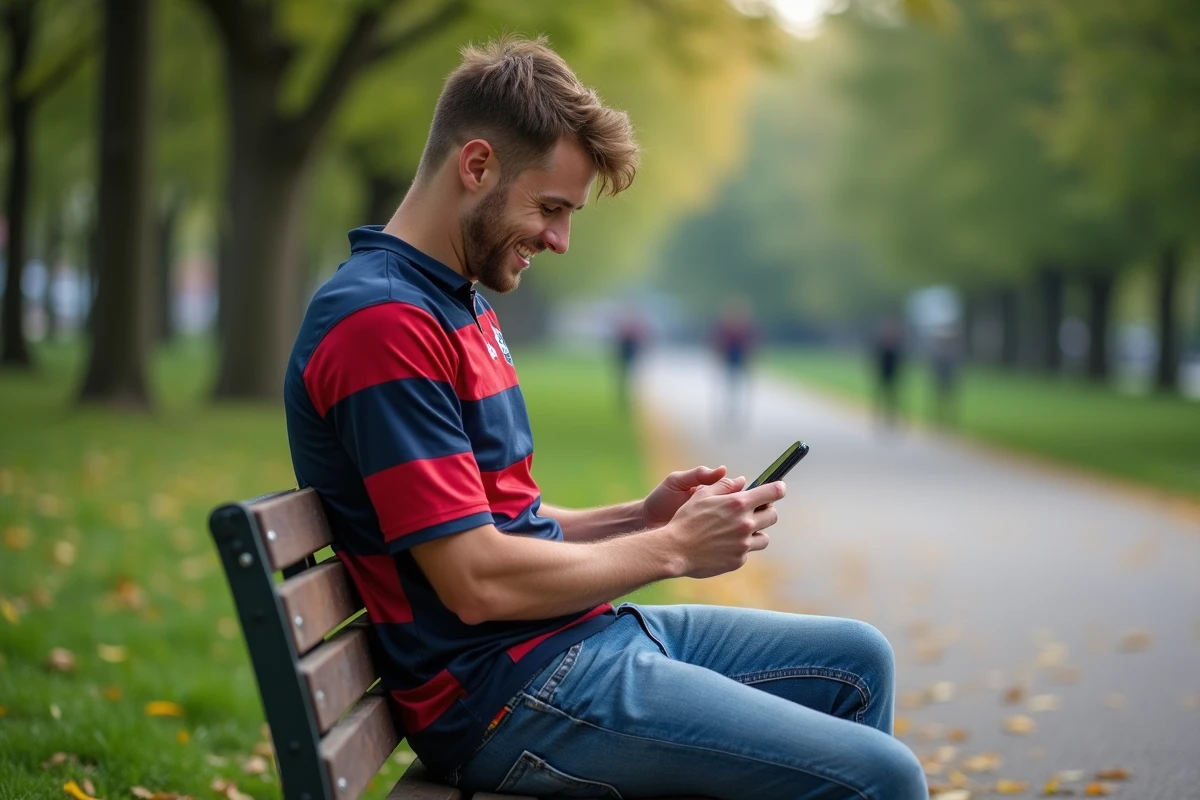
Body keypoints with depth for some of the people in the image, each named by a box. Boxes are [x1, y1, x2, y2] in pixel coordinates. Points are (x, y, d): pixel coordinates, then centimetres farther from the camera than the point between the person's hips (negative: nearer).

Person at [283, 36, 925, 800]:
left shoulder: (456, 304, 15)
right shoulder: (383, 323, -18)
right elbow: (478, 581, -22)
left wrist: (642, 517, 4)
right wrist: (672, 549, -10)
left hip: (577, 637, 10)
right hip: (508, 695, -10)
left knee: (859, 660, 18)